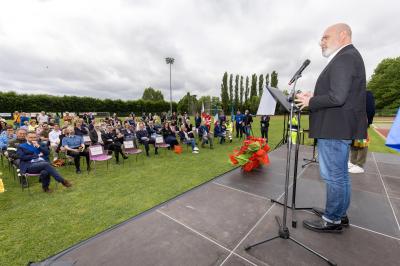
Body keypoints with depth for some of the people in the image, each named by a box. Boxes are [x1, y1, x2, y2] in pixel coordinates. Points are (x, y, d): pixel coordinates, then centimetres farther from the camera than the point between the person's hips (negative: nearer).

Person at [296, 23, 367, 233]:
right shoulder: (348, 57, 20)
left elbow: (337, 97, -24)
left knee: (333, 175, 0)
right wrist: (315, 97, 10)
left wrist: (310, 102, -11)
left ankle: (332, 220, 15)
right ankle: (339, 213, 33)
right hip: (339, 127, 11)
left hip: (335, 128, -11)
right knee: (340, 174, 18)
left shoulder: (344, 58, -13)